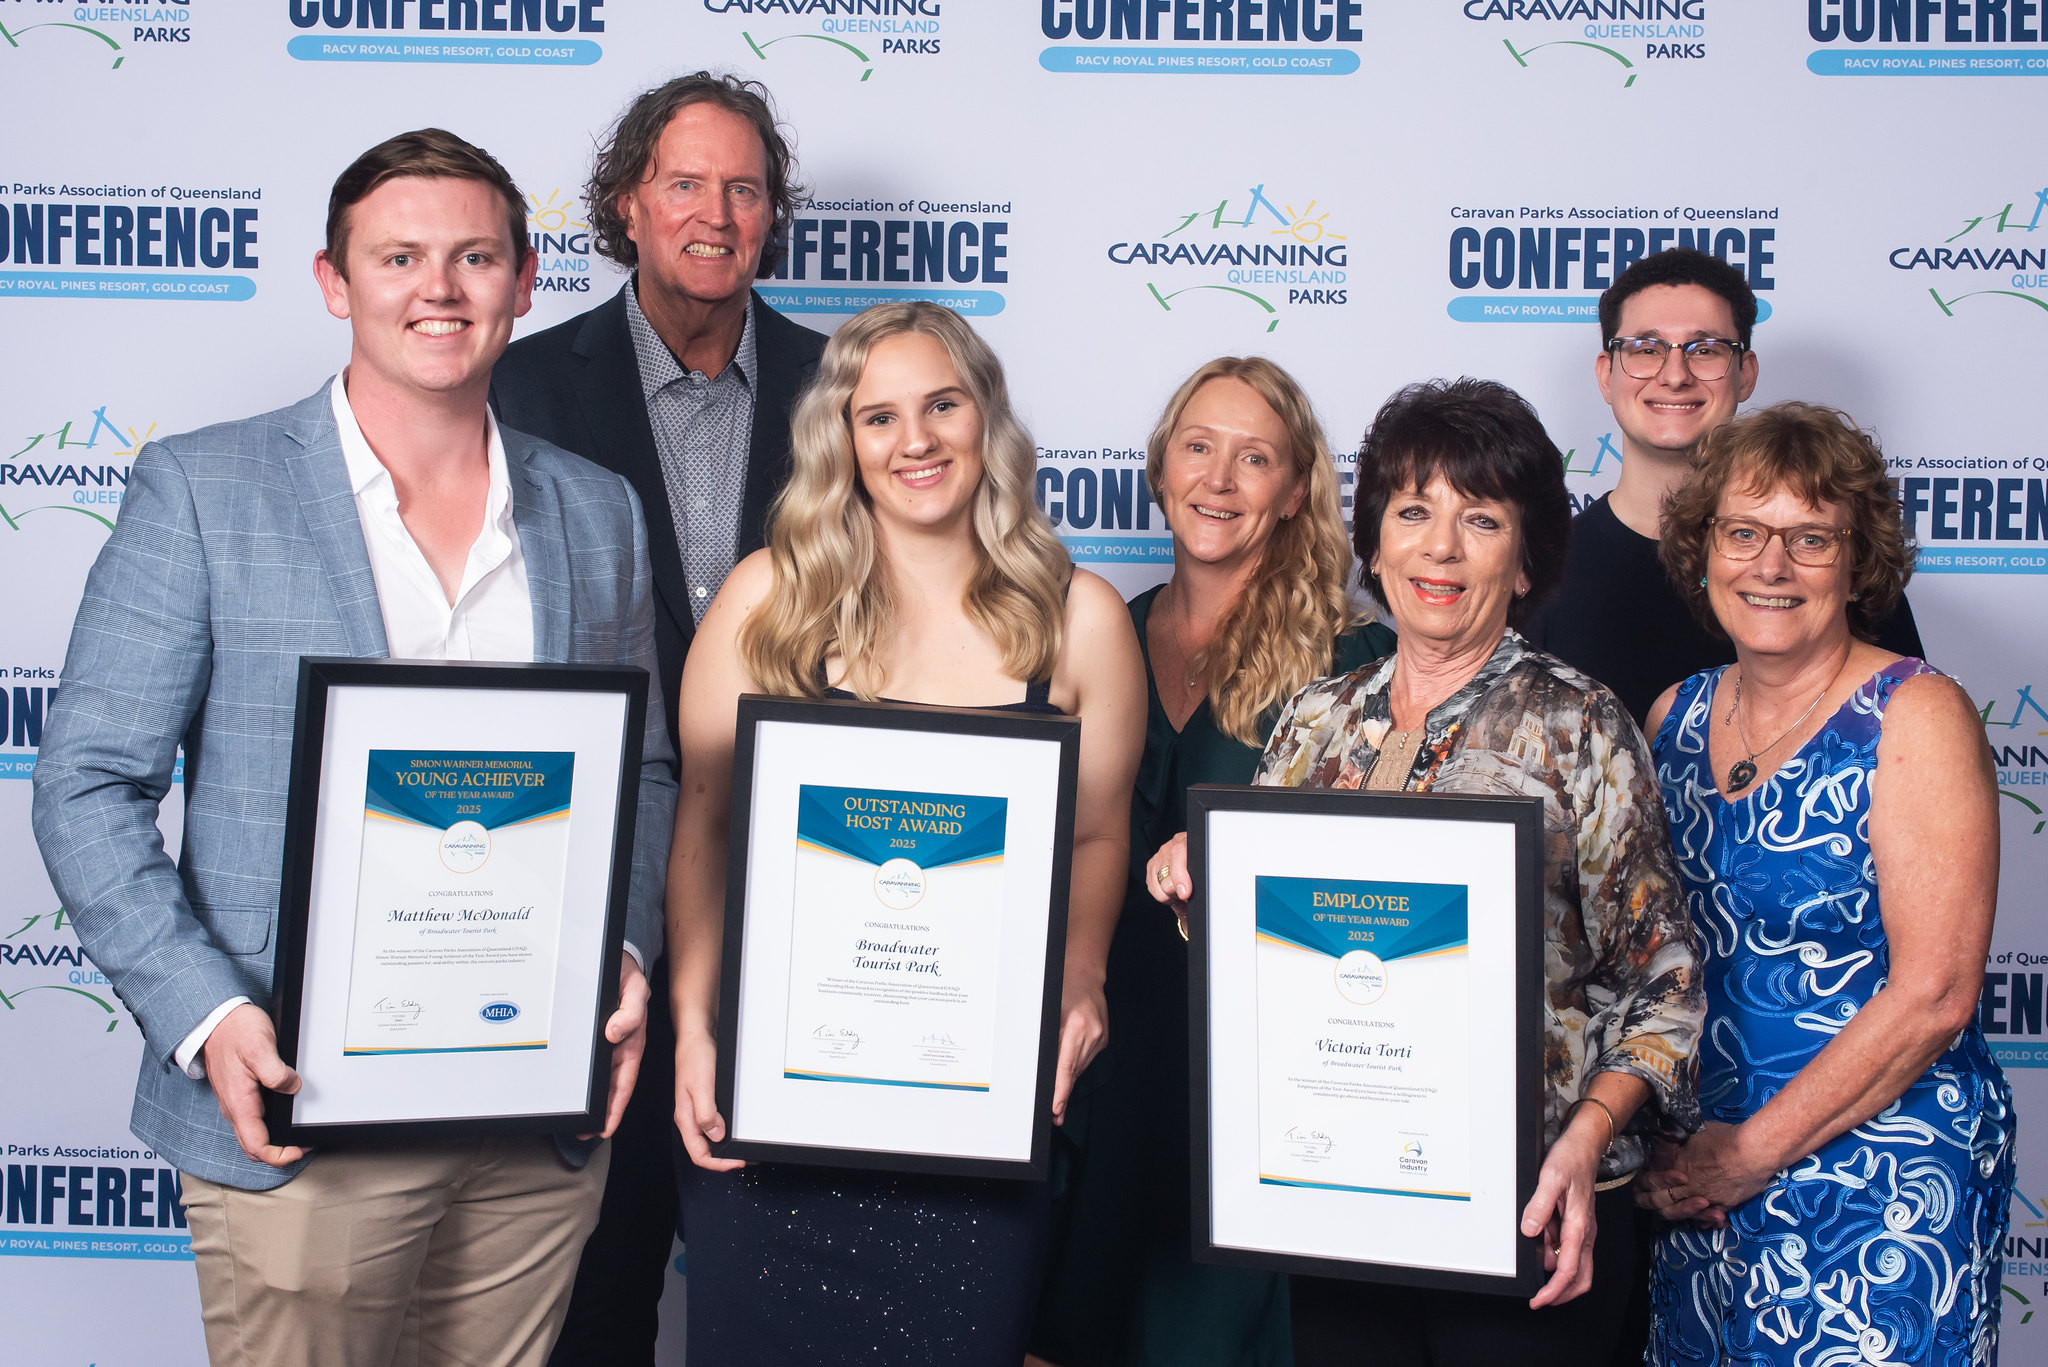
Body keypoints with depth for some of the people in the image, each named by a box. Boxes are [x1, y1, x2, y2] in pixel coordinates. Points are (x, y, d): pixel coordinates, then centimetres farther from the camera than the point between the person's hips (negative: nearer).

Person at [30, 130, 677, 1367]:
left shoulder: (600, 513, 8)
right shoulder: (200, 489, -3)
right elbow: (89, 785, -4)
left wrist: (626, 954, -3)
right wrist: (206, 1015, -16)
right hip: (302, 1120, -3)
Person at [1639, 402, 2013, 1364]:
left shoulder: (1917, 716, -10)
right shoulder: (1676, 716, 5)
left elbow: (1934, 994, -16)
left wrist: (1752, 1151, -14)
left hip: (1881, 1182, -5)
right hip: (1697, 1184, 5)